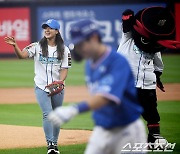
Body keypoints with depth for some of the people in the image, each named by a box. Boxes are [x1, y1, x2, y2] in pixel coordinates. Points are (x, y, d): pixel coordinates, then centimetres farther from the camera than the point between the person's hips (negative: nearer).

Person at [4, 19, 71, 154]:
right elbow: (22, 55, -16)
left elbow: (64, 69, 0)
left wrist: (61, 81, -19)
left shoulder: (64, 50, 3)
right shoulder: (37, 47, -1)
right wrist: (15, 46, -35)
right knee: (48, 114, -16)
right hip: (41, 87, -2)